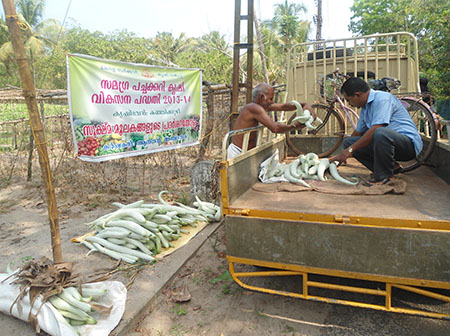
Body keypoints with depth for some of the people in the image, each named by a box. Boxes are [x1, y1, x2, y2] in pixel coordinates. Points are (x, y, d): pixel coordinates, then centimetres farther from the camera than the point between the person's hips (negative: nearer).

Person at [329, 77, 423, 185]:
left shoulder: (382, 98, -16)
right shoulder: (365, 108, 13)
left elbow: (375, 129, -26)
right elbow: (358, 133, 24)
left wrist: (350, 150, -21)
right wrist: (343, 154, 26)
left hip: (409, 143, -9)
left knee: (380, 133, -40)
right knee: (348, 142, -2)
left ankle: (384, 176, -18)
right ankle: (390, 167, 0)